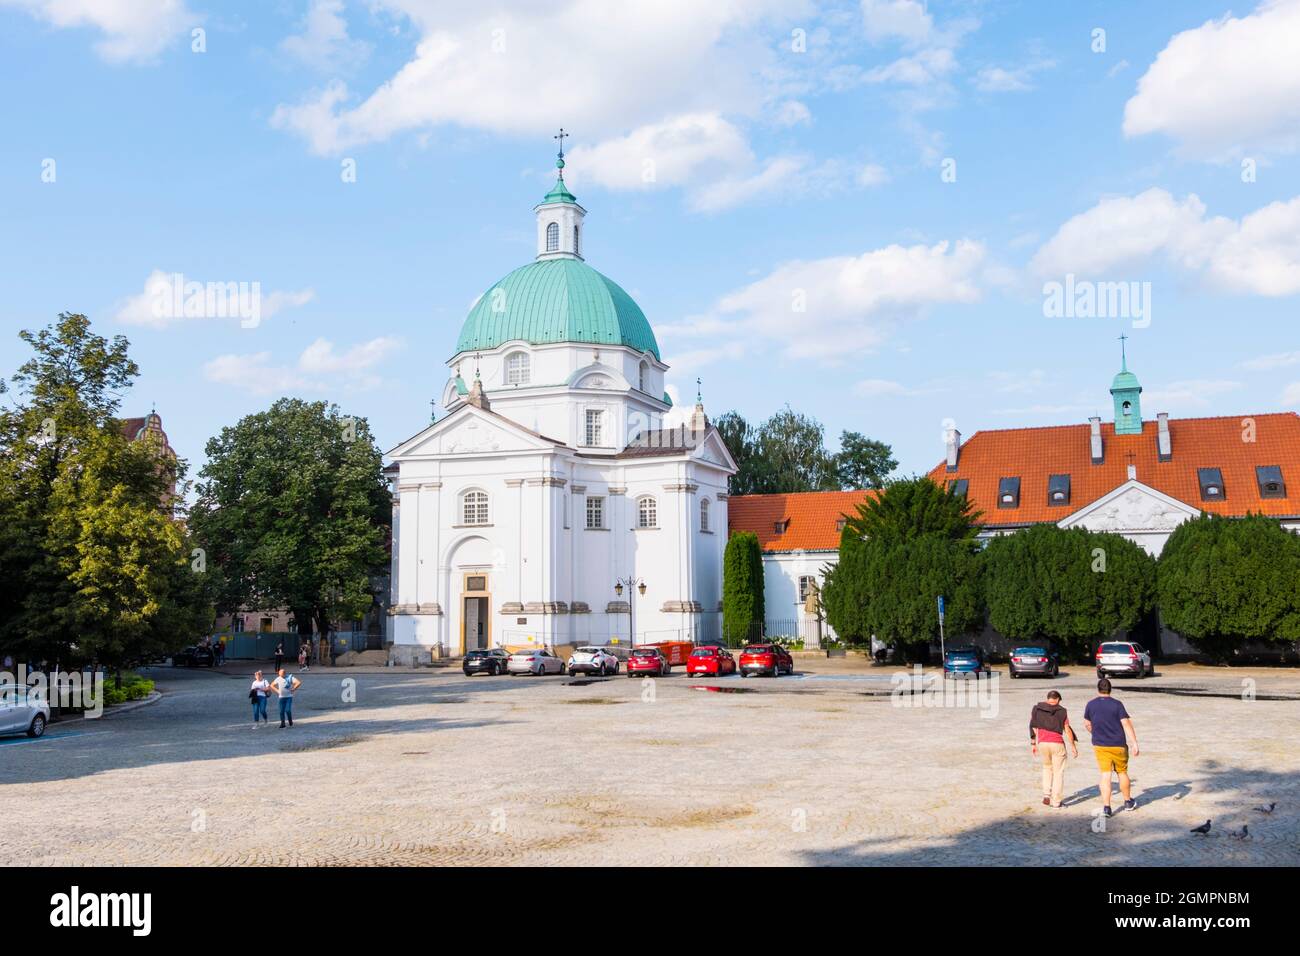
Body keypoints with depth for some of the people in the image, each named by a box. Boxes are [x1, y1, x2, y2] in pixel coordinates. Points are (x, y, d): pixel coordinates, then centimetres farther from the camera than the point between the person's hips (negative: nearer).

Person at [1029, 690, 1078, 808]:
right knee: (1058, 772, 9)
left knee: (1047, 767, 24)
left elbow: (1033, 727, 6)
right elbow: (1068, 730, -3)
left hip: (1042, 743, 2)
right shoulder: (1062, 711, 0)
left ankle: (1046, 794, 11)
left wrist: (1033, 744, 11)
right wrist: (1073, 746, 3)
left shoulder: (1036, 708, 7)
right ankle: (1056, 802, 6)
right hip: (1057, 744, -2)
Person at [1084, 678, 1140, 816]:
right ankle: (1128, 802, 32)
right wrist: (1134, 743, -13)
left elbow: (1087, 724, 12)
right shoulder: (1117, 705, -8)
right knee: (1122, 773, 16)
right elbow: (1126, 724, -13)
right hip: (1118, 745, -1)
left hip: (1100, 745, 1)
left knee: (1105, 775, 0)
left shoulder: (1091, 705, 0)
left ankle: (1106, 807, -7)